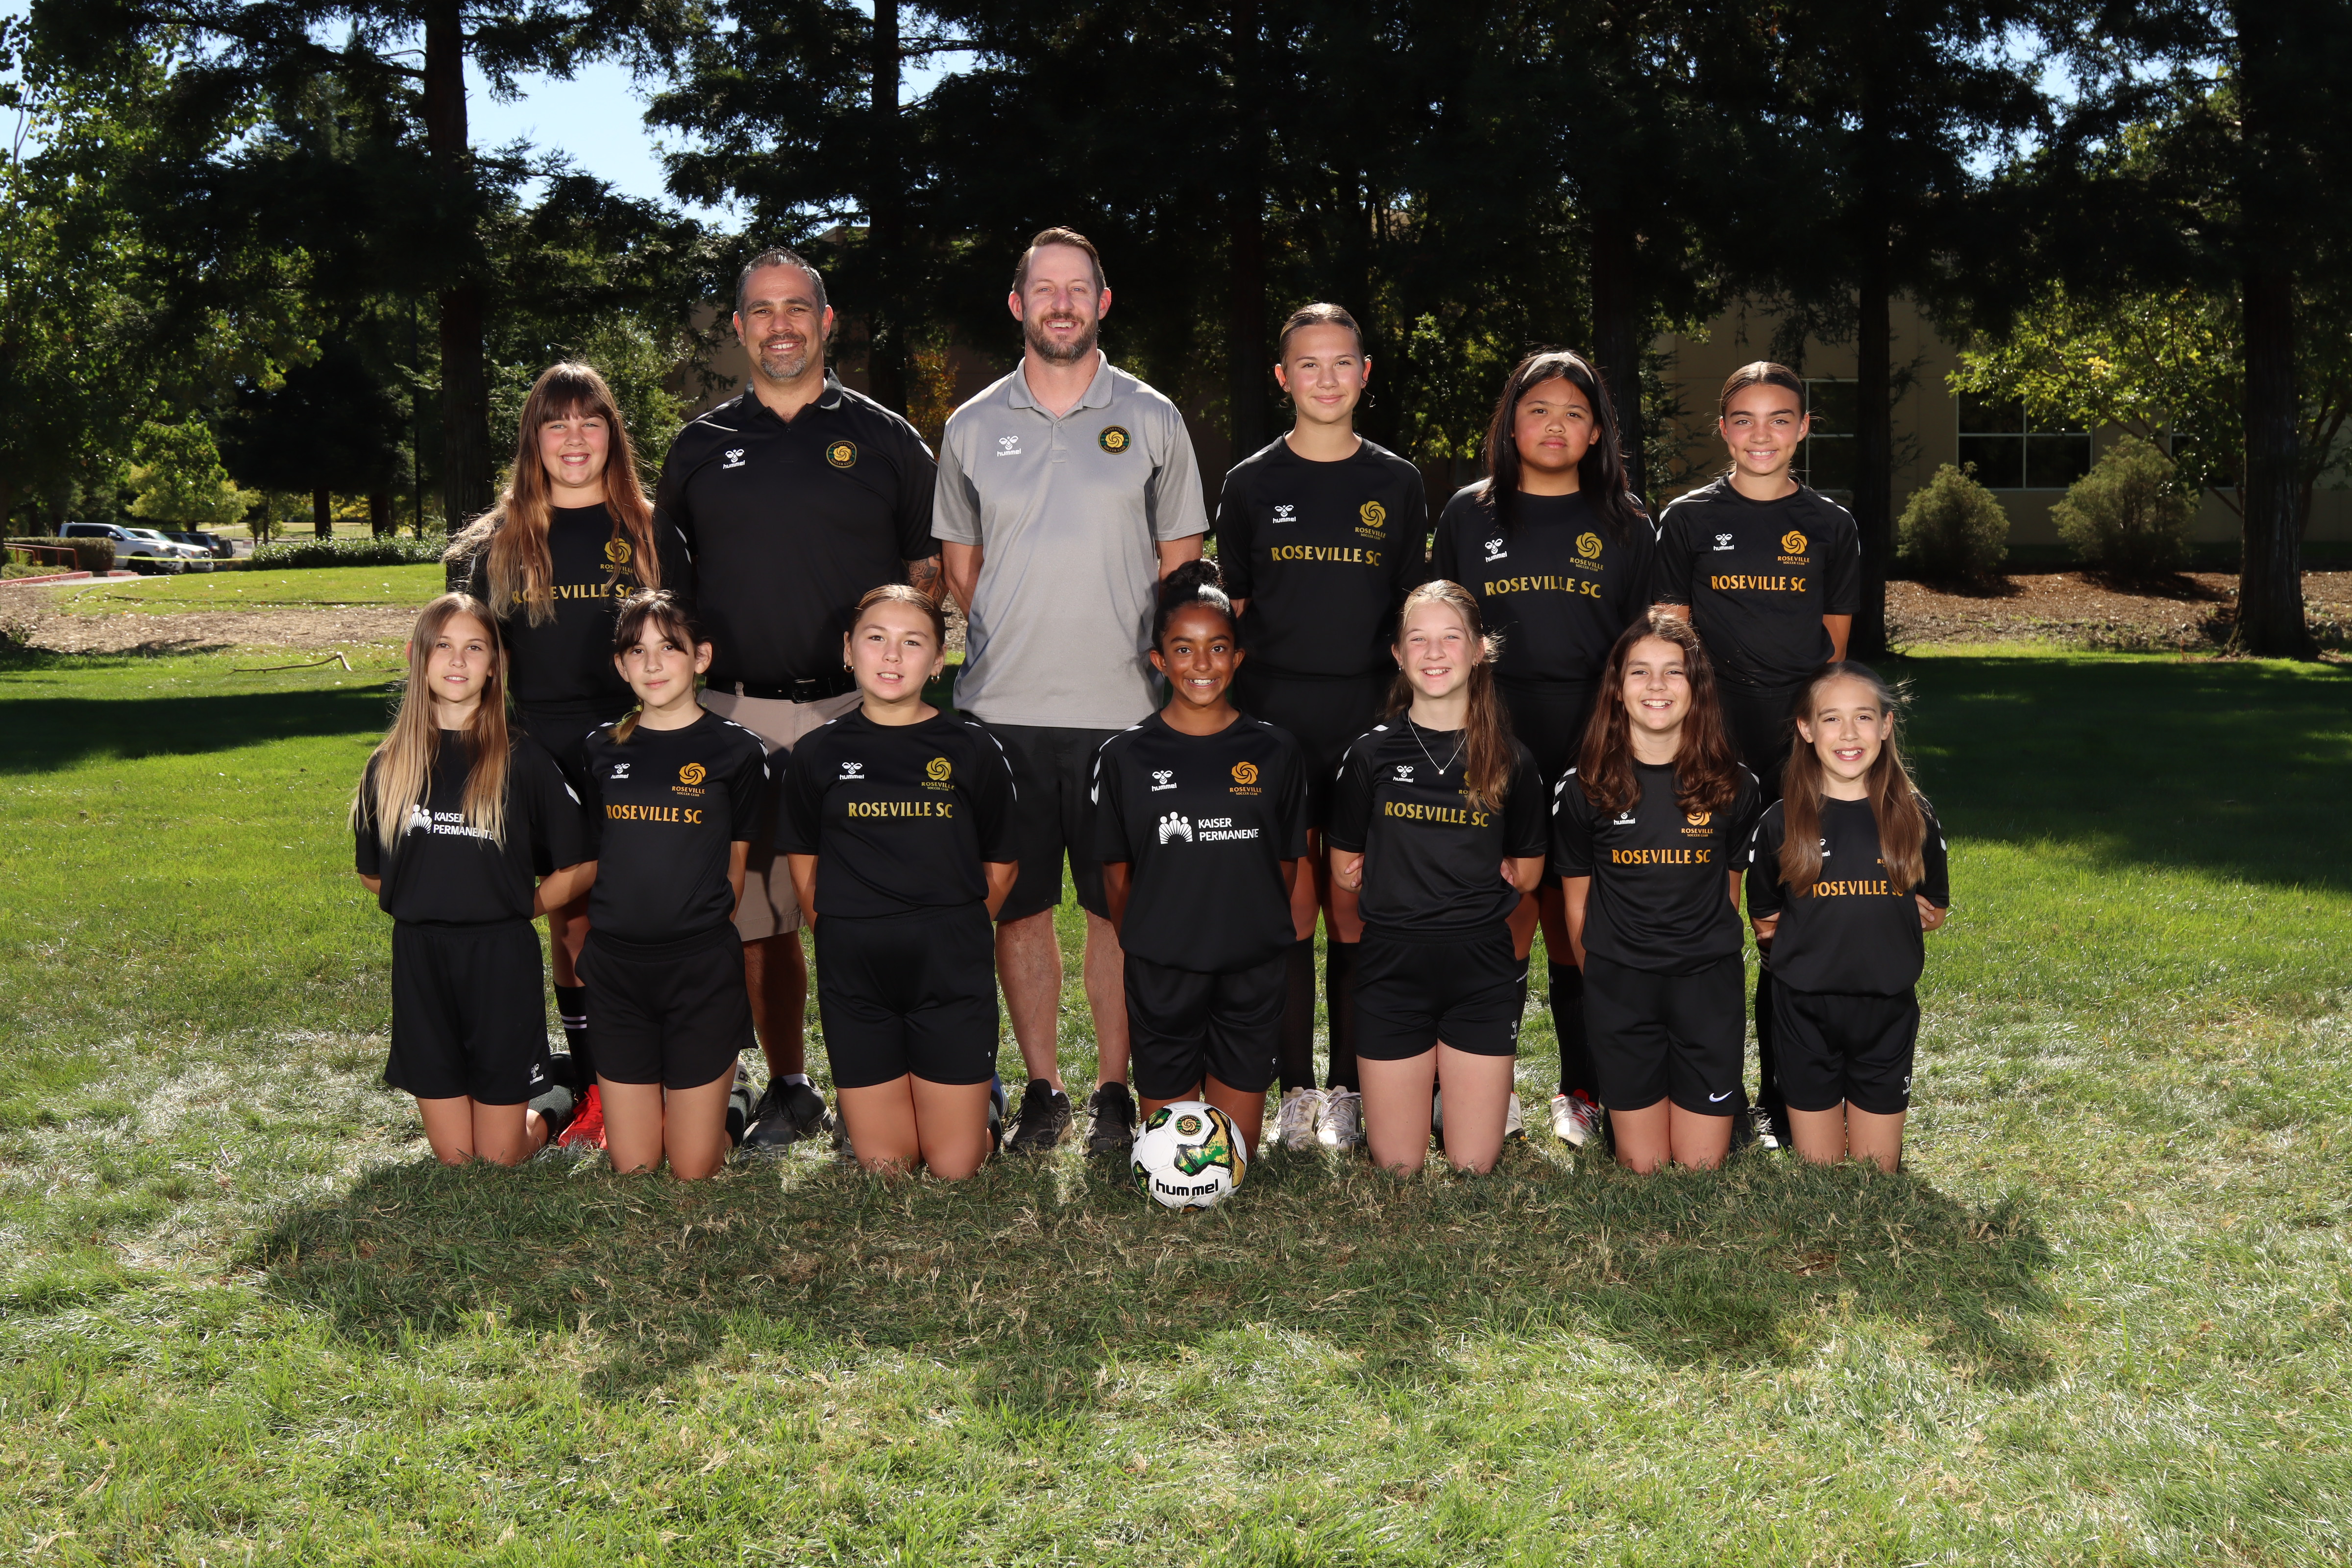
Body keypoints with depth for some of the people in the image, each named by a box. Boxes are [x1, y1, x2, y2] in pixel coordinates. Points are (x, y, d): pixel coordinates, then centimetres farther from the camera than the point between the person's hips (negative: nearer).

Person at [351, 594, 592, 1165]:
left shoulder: (522, 760, -4)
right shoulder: (389, 765, 5)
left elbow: (577, 867, -1)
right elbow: (371, 873, 15)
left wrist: (515, 907, -2)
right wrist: (426, 903, 4)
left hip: (501, 960, -3)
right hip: (420, 961, 3)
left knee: (499, 1157, 3)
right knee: (453, 1158, 7)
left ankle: (547, 1109, 33)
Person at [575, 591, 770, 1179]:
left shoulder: (736, 750, -2)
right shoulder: (604, 750, 7)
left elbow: (735, 869, 5)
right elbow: (598, 860, 14)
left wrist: (698, 932, 5)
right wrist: (608, 935, 6)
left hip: (702, 973, -3)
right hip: (615, 969, 3)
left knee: (693, 1170, 1)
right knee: (631, 1167, 4)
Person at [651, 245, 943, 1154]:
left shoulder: (884, 438, 8)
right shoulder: (700, 447, 13)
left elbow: (928, 568, 10)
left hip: (857, 711, -2)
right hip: (738, 715, 2)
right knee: (758, 915, 5)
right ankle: (787, 1090, 17)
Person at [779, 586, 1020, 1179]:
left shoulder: (973, 750, 0)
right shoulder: (819, 753, 3)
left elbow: (999, 867, 7)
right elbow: (804, 863, 9)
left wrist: (953, 932, 5)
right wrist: (845, 938, 3)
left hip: (952, 974, -1)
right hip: (853, 975, 1)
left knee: (954, 1166, 1)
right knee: (882, 1164, 5)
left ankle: (980, 1094, 31)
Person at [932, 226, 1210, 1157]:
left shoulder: (1152, 420, 7)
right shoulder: (972, 427, 10)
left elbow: (1180, 560, 10)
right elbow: (959, 564, 16)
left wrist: (1149, 654, 2)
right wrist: (1011, 647, 7)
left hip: (1122, 706, -1)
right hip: (1002, 707, 1)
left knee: (1121, 907, 2)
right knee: (1019, 906, 5)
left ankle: (1114, 1091, 13)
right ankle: (1041, 1088, 17)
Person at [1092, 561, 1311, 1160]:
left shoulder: (1276, 752, 1)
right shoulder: (1126, 756, -2)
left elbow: (1288, 865, 9)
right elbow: (1117, 874, 5)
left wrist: (1265, 936, 9)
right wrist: (1138, 950, 7)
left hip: (1253, 977, 1)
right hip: (1161, 977, -1)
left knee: (1236, 1156, 7)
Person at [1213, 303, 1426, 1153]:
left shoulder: (1397, 485, 9)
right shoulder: (1252, 483, 7)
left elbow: (1414, 613, 11)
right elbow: (1232, 611, 9)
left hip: (1366, 717, 0)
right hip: (1274, 716, 0)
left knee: (1354, 907, 1)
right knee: (1290, 907, -1)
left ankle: (1348, 1089, 11)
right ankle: (1296, 1089, 8)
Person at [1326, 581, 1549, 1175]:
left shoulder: (1511, 761, 2)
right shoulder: (1371, 753, 0)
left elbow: (1526, 875, 10)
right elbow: (1346, 871, 5)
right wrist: (1465, 883, 0)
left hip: (1482, 972, 0)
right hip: (1392, 970, 0)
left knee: (1475, 1166, 2)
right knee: (1396, 1168, 4)